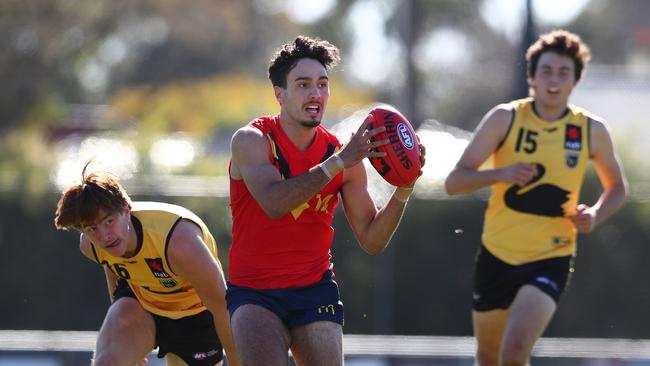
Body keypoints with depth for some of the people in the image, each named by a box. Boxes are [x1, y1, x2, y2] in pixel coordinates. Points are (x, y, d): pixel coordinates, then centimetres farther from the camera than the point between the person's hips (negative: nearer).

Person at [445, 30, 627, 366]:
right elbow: (454, 181, -8)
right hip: (497, 255, 1)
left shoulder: (591, 130, -1)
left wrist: (595, 214, -6)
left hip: (550, 259, -1)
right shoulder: (505, 119, -6)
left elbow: (616, 187, 16)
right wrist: (500, 174, -27)